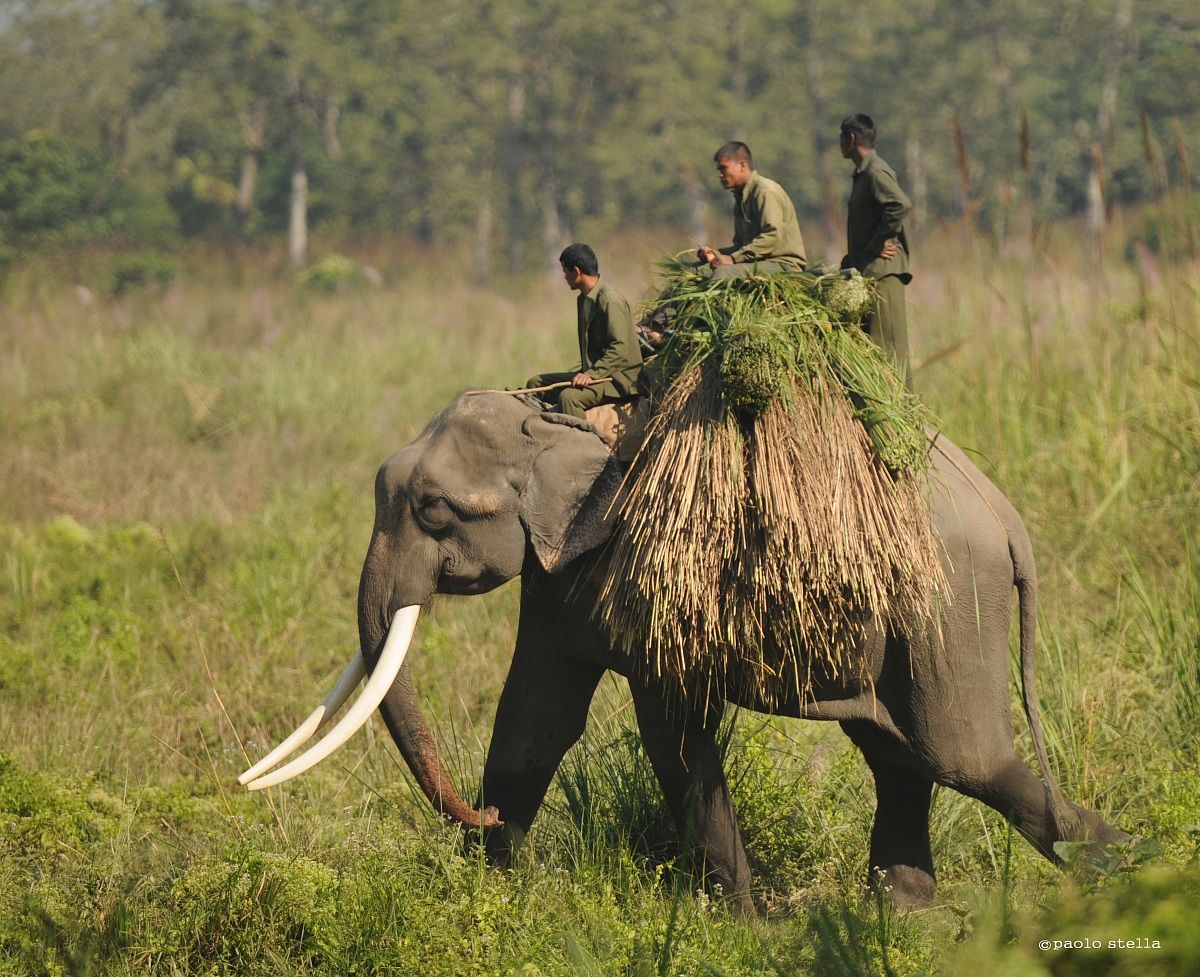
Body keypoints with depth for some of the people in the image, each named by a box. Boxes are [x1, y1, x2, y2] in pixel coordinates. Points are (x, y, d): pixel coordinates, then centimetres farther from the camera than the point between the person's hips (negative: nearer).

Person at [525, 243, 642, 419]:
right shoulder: (583, 299, 15)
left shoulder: (610, 300, -17)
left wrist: (592, 374, -29)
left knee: (569, 397, -35)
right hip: (592, 372, 10)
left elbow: (619, 348, -24)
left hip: (617, 378, -10)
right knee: (535, 383, 9)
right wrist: (584, 371, 11)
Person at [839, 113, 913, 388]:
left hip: (883, 270, -10)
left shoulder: (876, 171, -12)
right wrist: (852, 259, 19)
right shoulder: (863, 172, 19)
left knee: (889, 343, -10)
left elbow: (900, 205, -29)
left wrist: (879, 241, -20)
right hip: (867, 269, 10)